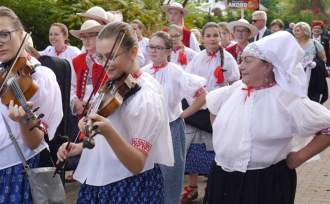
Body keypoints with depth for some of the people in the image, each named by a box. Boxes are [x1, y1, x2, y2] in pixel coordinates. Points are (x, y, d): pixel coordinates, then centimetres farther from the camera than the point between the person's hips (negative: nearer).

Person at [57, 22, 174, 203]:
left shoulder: (147, 96, -20)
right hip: (98, 182, 7)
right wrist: (80, 147, 1)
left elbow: (137, 165, -26)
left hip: (130, 188, -7)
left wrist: (108, 132, -40)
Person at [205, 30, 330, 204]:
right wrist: (219, 133, 15)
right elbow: (212, 104, 23)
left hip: (266, 183, -5)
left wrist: (299, 157, -9)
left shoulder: (288, 99, -14)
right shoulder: (235, 90, 2)